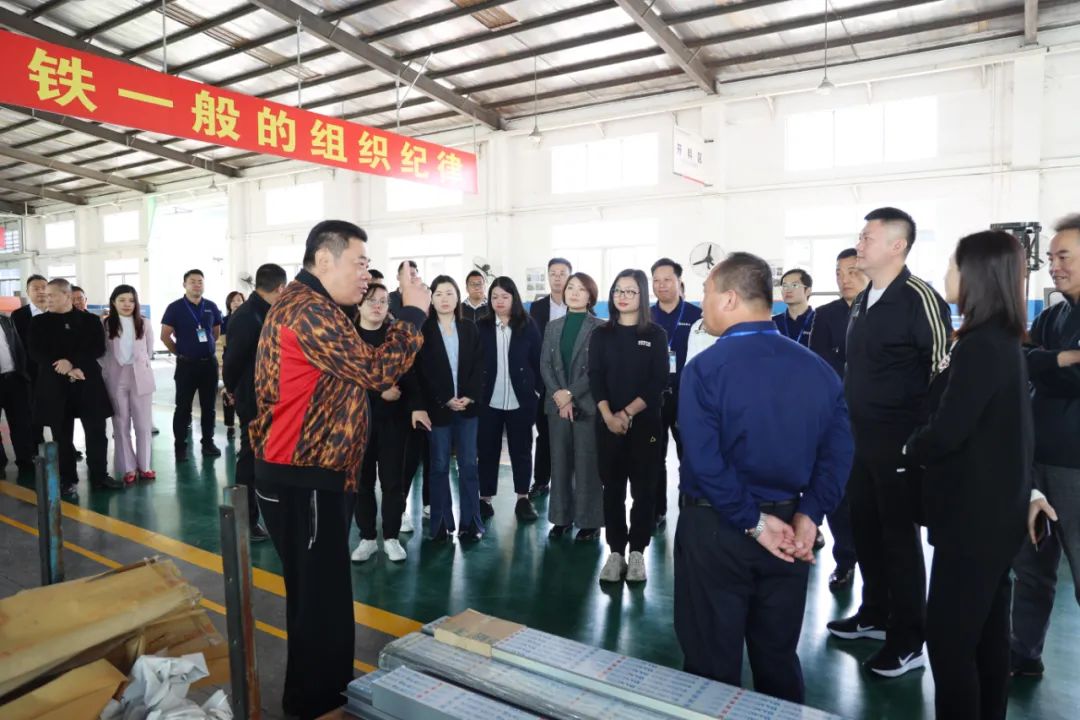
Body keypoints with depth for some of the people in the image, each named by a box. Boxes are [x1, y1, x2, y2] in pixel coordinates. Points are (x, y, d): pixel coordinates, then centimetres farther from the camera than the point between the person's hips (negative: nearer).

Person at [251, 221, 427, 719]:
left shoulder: (309, 306, 17)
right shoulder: (309, 309, -19)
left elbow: (357, 368, 14)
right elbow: (374, 370, -22)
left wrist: (404, 314, 6)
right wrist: (413, 311, -12)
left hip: (305, 474, 11)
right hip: (301, 480, -11)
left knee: (319, 592, 21)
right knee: (320, 597, 2)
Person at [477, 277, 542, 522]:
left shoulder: (528, 326, 0)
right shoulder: (481, 327, 2)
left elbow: (538, 360, 1)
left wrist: (538, 390, -4)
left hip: (521, 400, 0)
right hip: (488, 400, 1)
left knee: (521, 449, 9)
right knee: (487, 450, 7)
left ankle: (523, 499, 21)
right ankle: (485, 498, 18)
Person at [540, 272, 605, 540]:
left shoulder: (599, 327, -4)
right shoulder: (553, 327, 12)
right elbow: (545, 365, 6)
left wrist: (571, 394, -15)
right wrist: (558, 394, -10)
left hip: (587, 405, -4)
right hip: (557, 404, 5)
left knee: (586, 464, 0)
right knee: (559, 463, 10)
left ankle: (589, 521, 10)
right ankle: (561, 517, 21)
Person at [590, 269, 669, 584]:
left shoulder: (656, 335, 2)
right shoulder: (601, 335, 7)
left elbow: (658, 382, -5)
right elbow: (595, 378, -1)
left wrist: (628, 413, -14)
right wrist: (608, 416, -15)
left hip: (645, 423, -1)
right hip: (608, 423, 2)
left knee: (643, 489, 3)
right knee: (612, 488, 5)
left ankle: (637, 552, 13)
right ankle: (615, 552, 13)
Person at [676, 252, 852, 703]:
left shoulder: (706, 367, -15)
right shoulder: (818, 369, 0)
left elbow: (704, 460, -21)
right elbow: (837, 454, -5)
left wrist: (751, 523, -13)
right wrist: (807, 517, -6)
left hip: (717, 529, -4)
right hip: (788, 529, 5)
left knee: (714, 665, 11)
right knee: (779, 659, 21)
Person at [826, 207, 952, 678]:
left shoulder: (919, 299, -13)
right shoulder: (862, 302, 11)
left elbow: (941, 373, -14)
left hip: (899, 440, -7)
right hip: (860, 437, 7)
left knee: (899, 537, 2)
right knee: (865, 529, 15)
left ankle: (908, 642, 17)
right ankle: (874, 616, 32)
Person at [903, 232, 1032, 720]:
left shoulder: (979, 346, -21)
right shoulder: (1004, 340, 9)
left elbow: (946, 432, -22)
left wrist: (911, 448, -4)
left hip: (973, 511, -10)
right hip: (997, 506, 10)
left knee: (948, 635, 0)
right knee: (987, 629, 20)